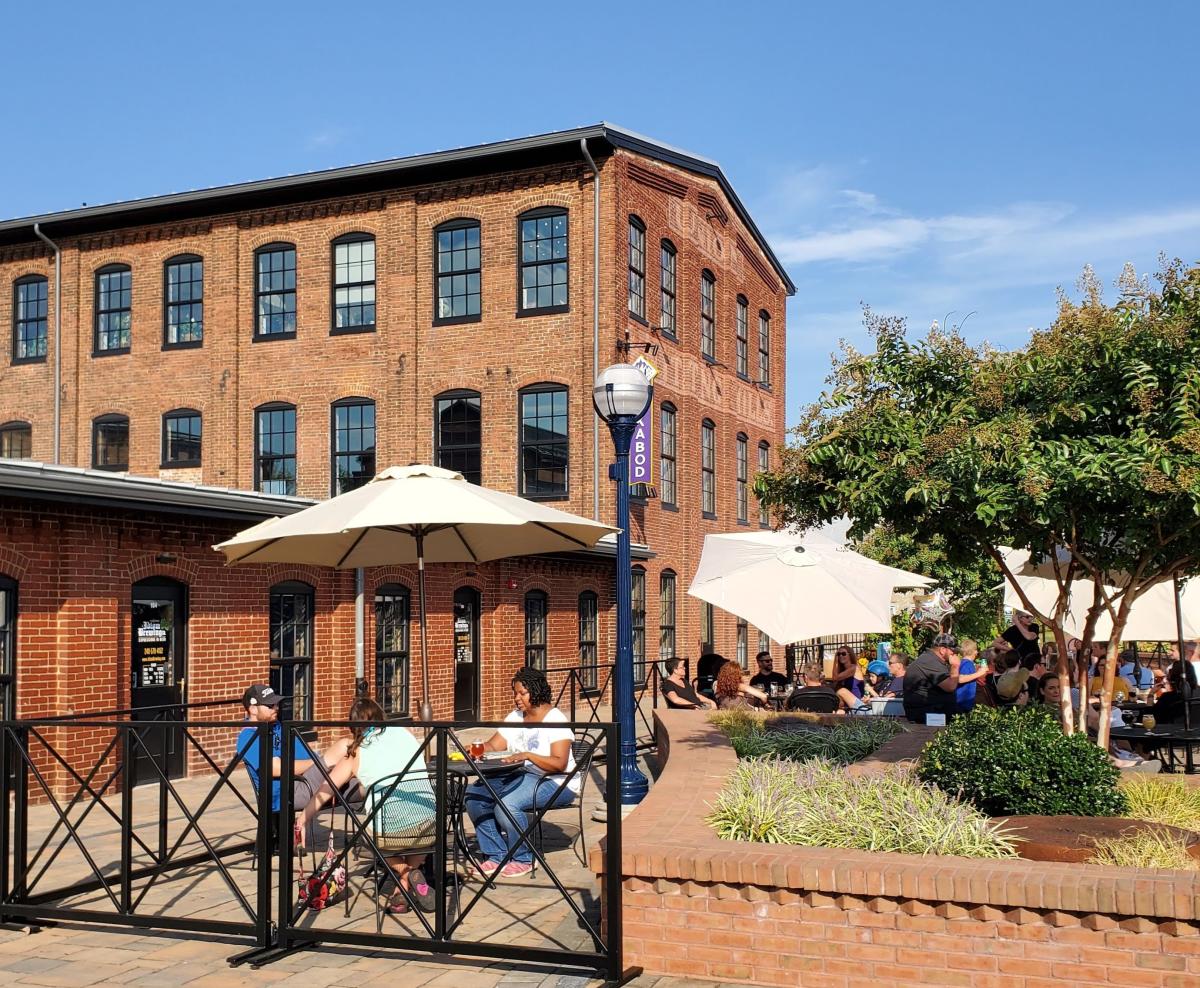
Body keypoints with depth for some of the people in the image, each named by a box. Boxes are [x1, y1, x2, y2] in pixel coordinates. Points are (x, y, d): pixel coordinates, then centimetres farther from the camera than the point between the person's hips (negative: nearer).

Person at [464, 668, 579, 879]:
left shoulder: (555, 720, -11)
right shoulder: (515, 717, 12)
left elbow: (559, 764, -20)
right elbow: (492, 746, 5)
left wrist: (528, 755, -32)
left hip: (555, 782, -8)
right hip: (519, 776, 8)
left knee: (507, 803, -32)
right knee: (474, 794, -12)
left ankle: (522, 859, -9)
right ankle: (495, 856, -3)